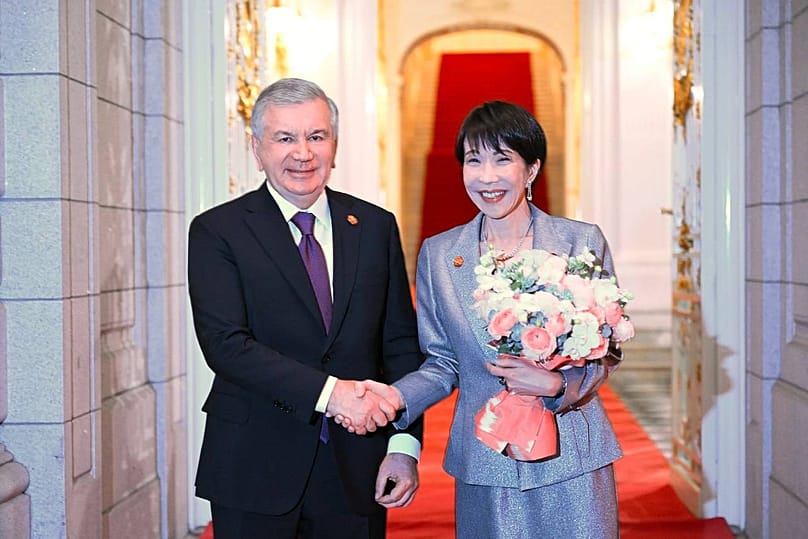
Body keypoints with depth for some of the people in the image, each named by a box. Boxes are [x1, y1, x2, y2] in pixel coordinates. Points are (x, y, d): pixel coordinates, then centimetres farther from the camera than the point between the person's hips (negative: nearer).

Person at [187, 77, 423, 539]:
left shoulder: (376, 227, 7)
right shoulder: (217, 231, -3)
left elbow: (401, 345, 6)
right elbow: (225, 343, -14)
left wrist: (405, 444, -5)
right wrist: (328, 391, -22)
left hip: (357, 470, 3)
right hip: (255, 469, -2)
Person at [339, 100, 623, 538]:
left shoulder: (582, 242, -3)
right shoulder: (438, 254, 3)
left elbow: (608, 351, 0)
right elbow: (443, 363, 6)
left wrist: (559, 383, -19)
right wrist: (396, 396, -13)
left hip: (570, 457, -1)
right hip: (483, 464, 1)